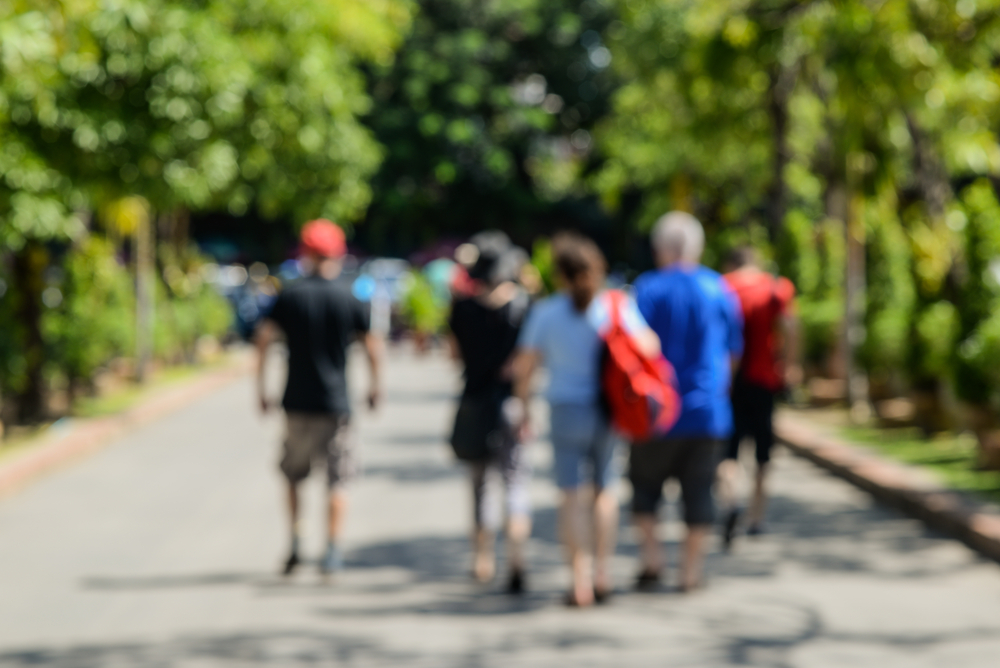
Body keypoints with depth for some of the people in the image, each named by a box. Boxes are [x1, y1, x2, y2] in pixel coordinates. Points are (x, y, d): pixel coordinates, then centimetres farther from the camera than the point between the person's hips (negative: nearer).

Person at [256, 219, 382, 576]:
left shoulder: (289, 295, 1)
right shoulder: (348, 298, 1)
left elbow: (264, 338, -7)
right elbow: (372, 346, 1)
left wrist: (260, 387, -2)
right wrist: (374, 386, 14)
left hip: (297, 402, 1)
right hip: (336, 402, -1)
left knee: (293, 474, 16)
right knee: (338, 479, 4)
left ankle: (295, 541, 6)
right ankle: (332, 552, -2)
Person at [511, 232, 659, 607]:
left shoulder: (545, 312, -3)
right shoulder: (618, 306, -1)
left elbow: (523, 368, -3)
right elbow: (649, 348, -10)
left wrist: (524, 407, 11)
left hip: (566, 410, -1)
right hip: (608, 411, 2)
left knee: (572, 495, 1)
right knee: (604, 490, 16)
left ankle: (581, 581, -7)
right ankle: (602, 575, 17)